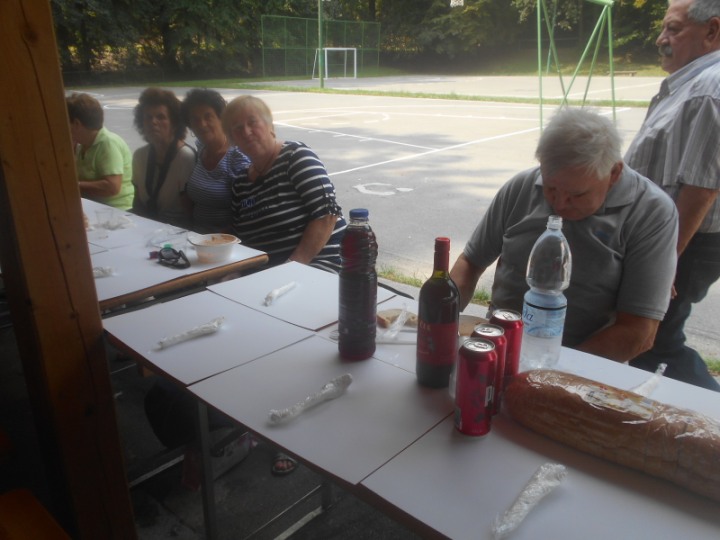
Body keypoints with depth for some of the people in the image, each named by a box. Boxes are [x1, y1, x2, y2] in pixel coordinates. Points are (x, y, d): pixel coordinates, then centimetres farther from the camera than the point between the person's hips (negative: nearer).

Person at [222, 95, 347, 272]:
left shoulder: (295, 155, -5)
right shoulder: (240, 184, 13)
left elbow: (327, 215, -14)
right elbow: (242, 238, 16)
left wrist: (294, 265, -19)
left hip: (318, 266, -6)